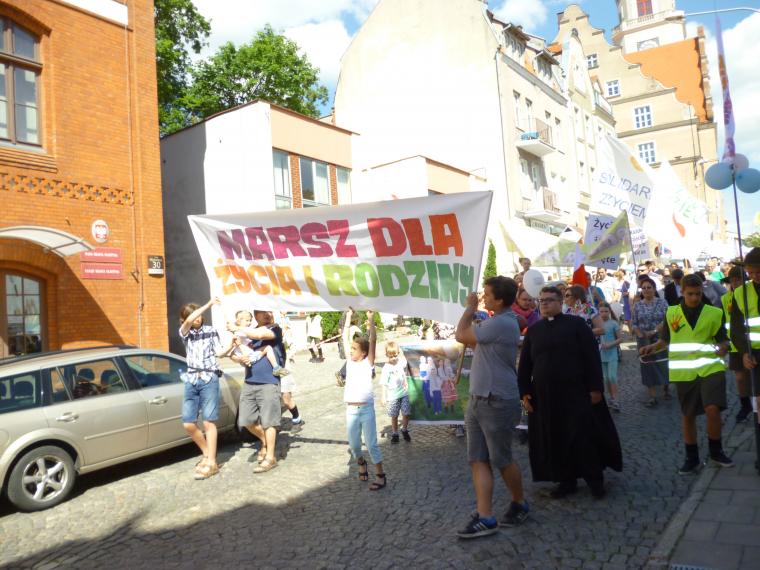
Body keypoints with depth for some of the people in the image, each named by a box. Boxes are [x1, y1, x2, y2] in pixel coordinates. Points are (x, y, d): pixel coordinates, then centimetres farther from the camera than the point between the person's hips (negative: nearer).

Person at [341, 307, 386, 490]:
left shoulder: (368, 363, -2)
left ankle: (380, 476, 10)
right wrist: (349, 315, 9)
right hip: (351, 410, 4)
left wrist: (371, 318, -12)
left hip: (366, 409, -4)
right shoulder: (350, 361, 8)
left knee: (371, 444, 0)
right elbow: (345, 337, 9)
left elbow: (373, 340, -12)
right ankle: (361, 463, 41)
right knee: (354, 445, 13)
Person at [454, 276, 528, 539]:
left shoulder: (501, 323, -21)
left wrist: (470, 308, -3)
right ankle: (485, 518, 8)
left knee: (501, 460, 8)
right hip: (478, 400, 10)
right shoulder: (497, 321, 13)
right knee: (478, 460, 5)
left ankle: (519, 504, 31)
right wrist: (472, 310, 11)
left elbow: (462, 336, -17)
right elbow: (471, 341, 20)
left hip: (497, 403, -10)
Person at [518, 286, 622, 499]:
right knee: (555, 440, 8)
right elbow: (524, 364, 11)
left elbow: (592, 357, -5)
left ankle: (595, 479, 19)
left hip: (576, 392, -4)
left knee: (584, 436, 0)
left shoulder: (576, 324, -1)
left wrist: (595, 387, -11)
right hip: (545, 396, 4)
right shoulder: (533, 330, 11)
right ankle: (567, 480, 22)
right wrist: (524, 392, 5)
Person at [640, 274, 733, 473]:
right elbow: (666, 339, 12)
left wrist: (723, 346, -17)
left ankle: (716, 452, 11)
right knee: (688, 414, 10)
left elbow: (723, 339, 5)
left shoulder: (714, 313, 0)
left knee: (713, 408, -15)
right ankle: (692, 458, 26)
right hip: (684, 370, 1)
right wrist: (654, 347, -7)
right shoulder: (671, 313, 2)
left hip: (709, 366, -1)